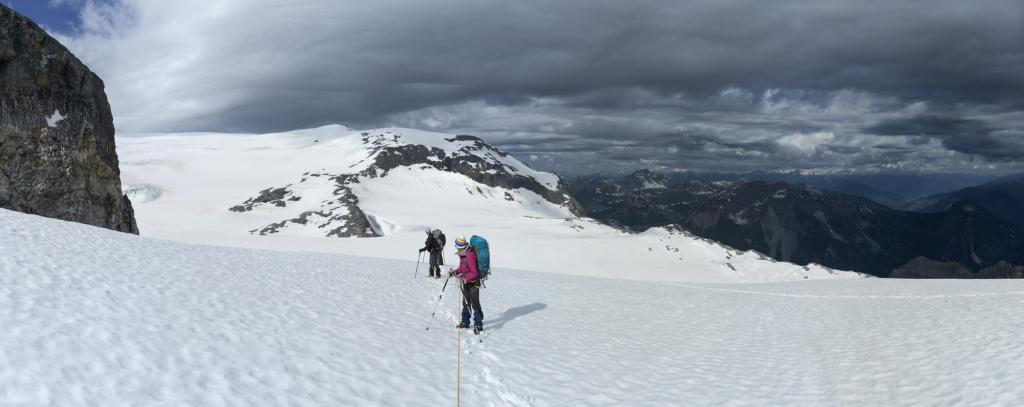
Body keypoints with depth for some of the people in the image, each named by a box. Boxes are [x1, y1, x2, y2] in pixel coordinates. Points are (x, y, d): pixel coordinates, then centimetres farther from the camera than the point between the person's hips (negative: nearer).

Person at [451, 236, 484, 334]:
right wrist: (455, 271, 0)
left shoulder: (470, 255, -24)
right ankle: (465, 322, 32)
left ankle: (478, 325, 3)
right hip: (466, 282, 9)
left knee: (475, 304, -5)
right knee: (466, 302, 19)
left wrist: (465, 279, -37)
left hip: (473, 282, -9)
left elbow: (474, 273, -27)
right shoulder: (462, 254, 4)